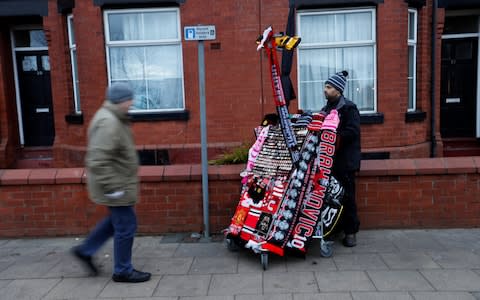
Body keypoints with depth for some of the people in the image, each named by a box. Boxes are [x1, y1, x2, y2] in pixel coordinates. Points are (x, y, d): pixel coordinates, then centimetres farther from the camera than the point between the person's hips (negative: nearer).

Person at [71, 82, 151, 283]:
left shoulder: (113, 117, 10)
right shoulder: (108, 123, -23)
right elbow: (98, 161, -29)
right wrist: (112, 188, -25)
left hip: (119, 183, 10)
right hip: (116, 185, -10)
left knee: (116, 220, 23)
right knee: (126, 226, 1)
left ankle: (85, 250, 33)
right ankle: (123, 271, 17)